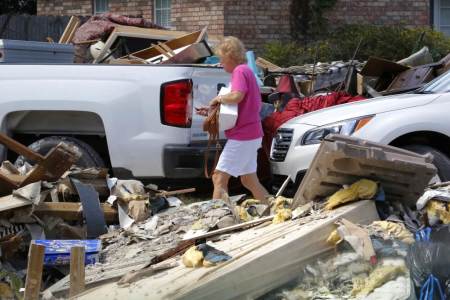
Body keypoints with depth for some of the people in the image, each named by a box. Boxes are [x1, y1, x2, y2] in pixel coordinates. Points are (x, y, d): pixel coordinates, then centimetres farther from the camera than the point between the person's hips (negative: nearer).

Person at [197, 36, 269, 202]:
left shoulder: (240, 71, -13)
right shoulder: (247, 71, 17)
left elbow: (237, 96, -32)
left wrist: (218, 98, -15)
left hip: (242, 136, -11)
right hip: (250, 134, 11)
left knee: (219, 177, -12)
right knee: (249, 181, 18)